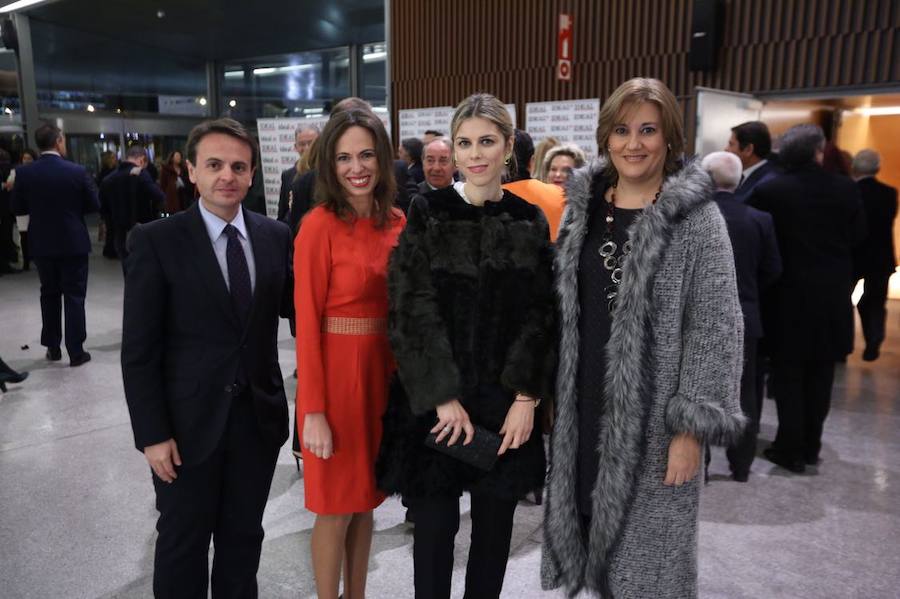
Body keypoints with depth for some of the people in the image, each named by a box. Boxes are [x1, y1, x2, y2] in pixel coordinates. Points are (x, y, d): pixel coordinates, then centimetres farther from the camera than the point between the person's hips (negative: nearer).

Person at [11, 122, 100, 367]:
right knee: (74, 297, 4)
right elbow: (94, 205, -5)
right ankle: (76, 352, 5)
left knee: (49, 294, 17)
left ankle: (53, 348, 24)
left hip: (42, 244, 3)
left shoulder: (24, 173, -6)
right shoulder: (77, 171, -12)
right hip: (73, 243, -3)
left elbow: (18, 208, 1)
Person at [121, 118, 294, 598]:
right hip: (189, 421, -3)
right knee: (183, 542, 15)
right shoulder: (155, 241, -9)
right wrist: (152, 433, -11)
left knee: (243, 537, 19)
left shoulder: (275, 235, 0)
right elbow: (139, 349, -9)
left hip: (259, 416, 3)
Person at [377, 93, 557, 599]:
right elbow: (413, 310, -8)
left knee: (495, 523, 13)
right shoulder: (427, 214, -3)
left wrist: (527, 397, -6)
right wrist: (444, 397, -12)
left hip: (507, 399, 2)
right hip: (435, 398, -2)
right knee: (435, 523, 7)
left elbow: (541, 315, 2)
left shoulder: (531, 221, 3)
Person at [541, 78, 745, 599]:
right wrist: (549, 393, 9)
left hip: (654, 416, -4)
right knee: (594, 528, 16)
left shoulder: (697, 216, -9)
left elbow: (716, 327, -11)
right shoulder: (582, 207, 5)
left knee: (648, 553, 9)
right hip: (583, 408, 5)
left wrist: (692, 426, -15)